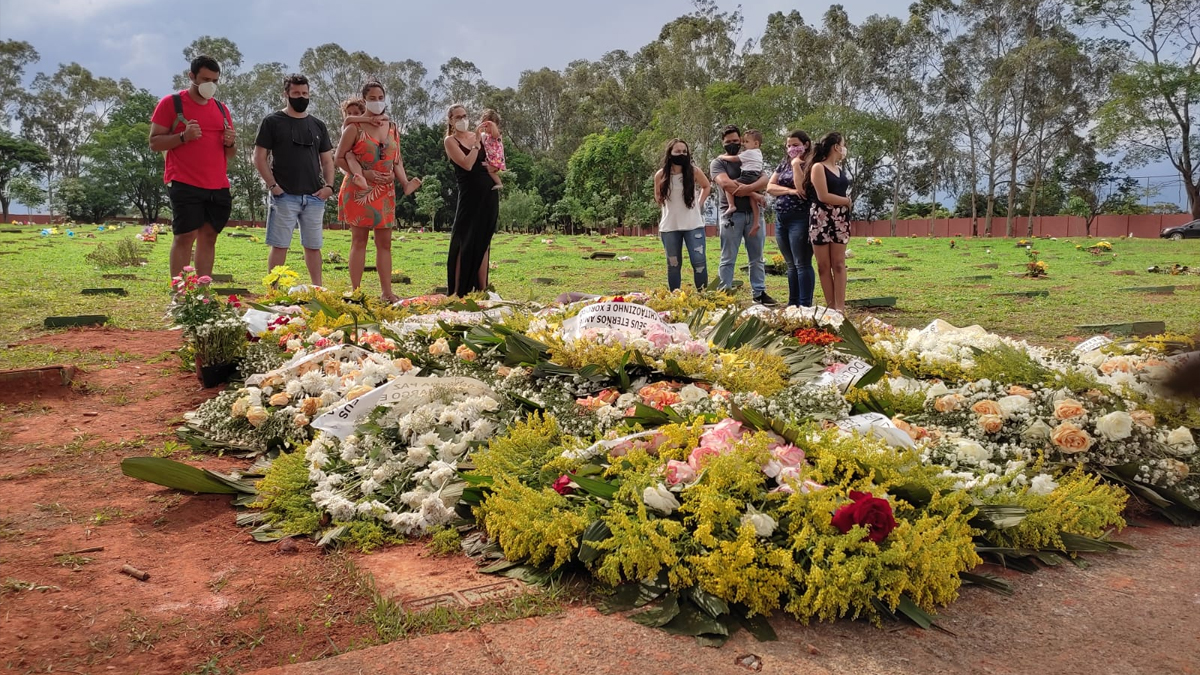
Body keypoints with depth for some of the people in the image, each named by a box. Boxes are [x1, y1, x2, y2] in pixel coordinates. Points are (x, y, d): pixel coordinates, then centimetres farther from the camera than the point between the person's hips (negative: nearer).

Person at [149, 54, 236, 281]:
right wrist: (183, 136, -17)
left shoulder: (221, 109, 17)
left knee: (208, 236, 5)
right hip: (185, 185, -5)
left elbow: (230, 153, 21)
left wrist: (230, 143, -2)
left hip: (218, 187, 5)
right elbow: (154, 143, -1)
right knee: (185, 236, -9)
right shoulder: (171, 103, 1)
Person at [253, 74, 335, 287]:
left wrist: (329, 185, -1)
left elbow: (327, 160, 14)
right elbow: (259, 157, -2)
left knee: (313, 246, 8)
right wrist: (272, 185, -12)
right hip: (284, 196, -4)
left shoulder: (318, 125, 13)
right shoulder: (272, 122, 1)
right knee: (279, 245, -2)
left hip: (314, 197, 4)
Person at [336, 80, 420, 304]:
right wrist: (363, 173, -16)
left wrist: (405, 184, -3)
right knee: (359, 240, -3)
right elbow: (340, 158, -4)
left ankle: (386, 292, 11)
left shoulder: (393, 129, 12)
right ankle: (355, 291, 1)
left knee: (384, 242, 6)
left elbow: (397, 161, 13)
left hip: (385, 192, 5)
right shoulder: (354, 128, -3)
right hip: (359, 191, -4)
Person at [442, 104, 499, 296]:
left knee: (482, 243, 7)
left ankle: (482, 290, 11)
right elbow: (467, 165, -15)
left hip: (489, 193, 5)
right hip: (470, 195, -5)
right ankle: (457, 292, -3)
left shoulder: (478, 135, 12)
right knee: (465, 243, -6)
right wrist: (477, 142, -13)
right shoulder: (450, 140, -1)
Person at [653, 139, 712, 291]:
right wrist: (669, 208, 6)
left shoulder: (694, 171, -5)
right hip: (669, 226, 1)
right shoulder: (661, 175, -4)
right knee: (673, 265, 8)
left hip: (693, 225, -1)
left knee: (699, 262, -6)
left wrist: (699, 204, 5)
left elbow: (707, 186, 14)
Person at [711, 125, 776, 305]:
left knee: (757, 258, 8)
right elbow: (726, 184, -14)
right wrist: (755, 195, -11)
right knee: (728, 259, -1)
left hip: (753, 213, 4)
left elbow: (765, 180, -2)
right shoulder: (718, 163, 4)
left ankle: (759, 292, 15)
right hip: (731, 214, -4)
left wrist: (748, 188, -22)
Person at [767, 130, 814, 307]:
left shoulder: (811, 164, -6)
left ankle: (805, 305, -5)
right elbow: (770, 187, 7)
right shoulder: (784, 163, 15)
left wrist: (796, 165, -16)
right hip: (781, 219, 7)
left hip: (800, 219, -7)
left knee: (802, 264, -7)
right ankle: (792, 303, 17)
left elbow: (803, 189, -19)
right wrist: (790, 191, -8)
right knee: (791, 265, 12)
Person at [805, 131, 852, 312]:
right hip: (821, 219, -5)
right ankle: (831, 306, 6)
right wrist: (847, 201, -3)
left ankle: (840, 307, -3)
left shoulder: (840, 169, 16)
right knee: (823, 265, 0)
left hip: (840, 219, 5)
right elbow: (823, 196, -13)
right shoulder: (818, 167, -5)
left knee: (839, 264, 0)